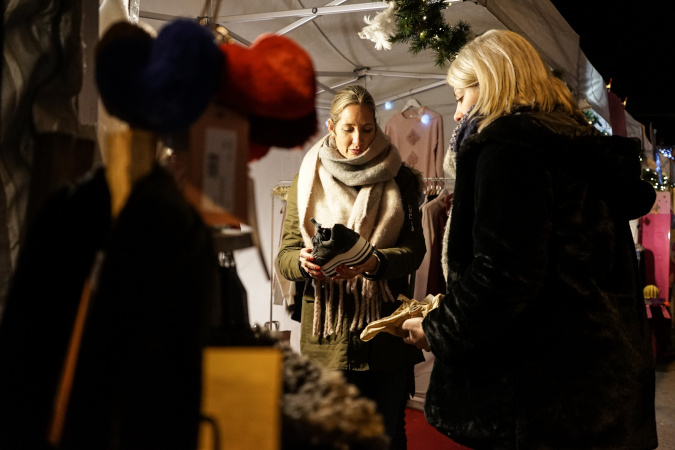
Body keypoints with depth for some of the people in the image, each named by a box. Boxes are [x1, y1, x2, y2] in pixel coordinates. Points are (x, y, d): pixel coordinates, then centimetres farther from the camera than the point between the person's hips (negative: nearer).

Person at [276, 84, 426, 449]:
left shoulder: (399, 180, 6)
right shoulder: (307, 181, 7)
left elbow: (414, 248, -4)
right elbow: (285, 256, 2)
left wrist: (374, 263, -24)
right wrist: (305, 262, -22)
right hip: (327, 334, 0)